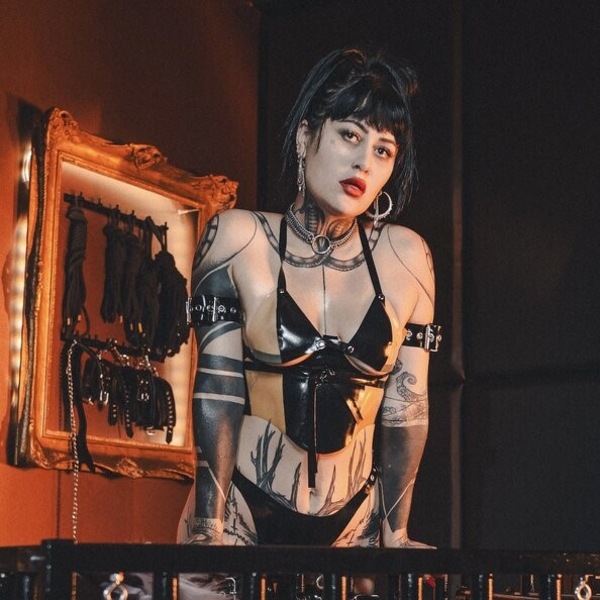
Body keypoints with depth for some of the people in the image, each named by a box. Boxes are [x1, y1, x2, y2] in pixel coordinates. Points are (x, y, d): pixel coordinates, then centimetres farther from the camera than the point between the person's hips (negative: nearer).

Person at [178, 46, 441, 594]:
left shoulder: (405, 257, -4)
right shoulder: (240, 239, -8)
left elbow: (406, 405, 1)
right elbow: (217, 387, -9)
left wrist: (396, 532, 3)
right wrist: (210, 525, -12)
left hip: (353, 520, 2)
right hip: (245, 508, -2)